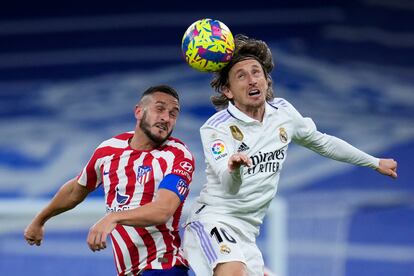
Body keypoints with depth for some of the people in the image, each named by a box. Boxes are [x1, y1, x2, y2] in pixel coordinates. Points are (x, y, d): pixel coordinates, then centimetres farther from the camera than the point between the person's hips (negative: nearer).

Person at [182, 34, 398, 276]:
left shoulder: (283, 112, 4)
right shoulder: (216, 128, -15)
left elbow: (321, 142, 23)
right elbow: (229, 187, -30)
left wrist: (375, 162, 32)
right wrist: (233, 169, -55)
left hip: (246, 237, 7)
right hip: (212, 221, -7)